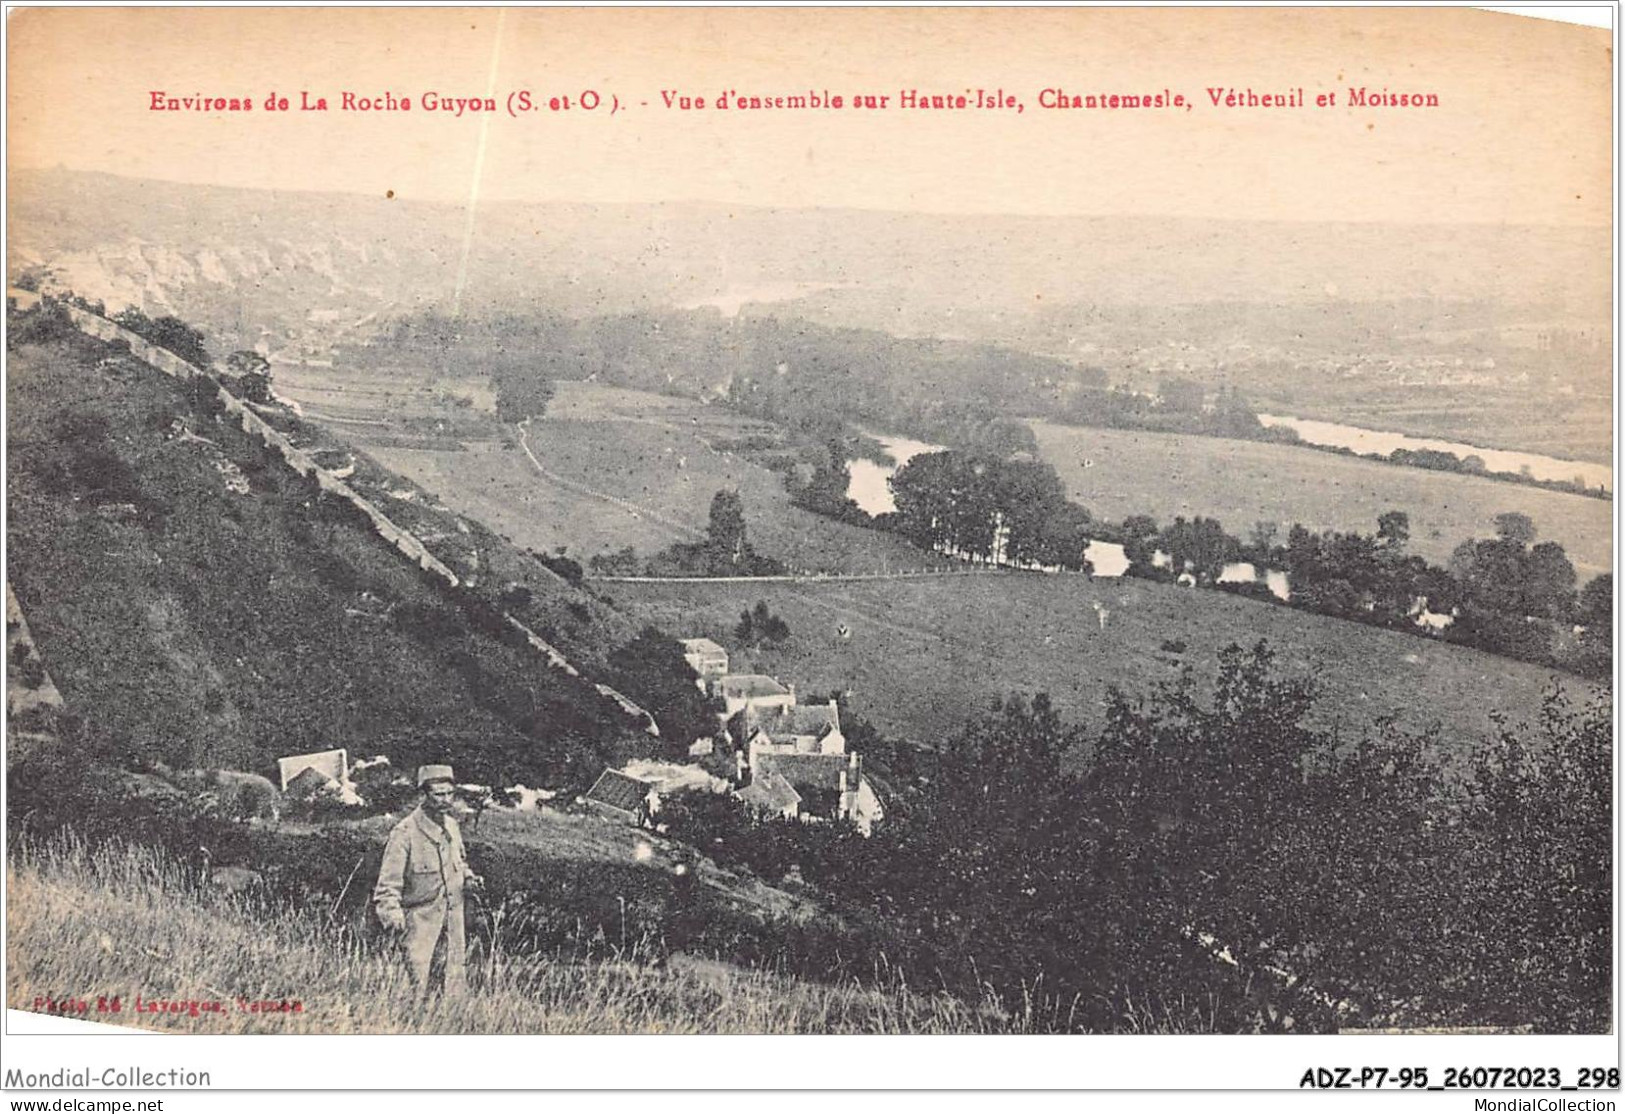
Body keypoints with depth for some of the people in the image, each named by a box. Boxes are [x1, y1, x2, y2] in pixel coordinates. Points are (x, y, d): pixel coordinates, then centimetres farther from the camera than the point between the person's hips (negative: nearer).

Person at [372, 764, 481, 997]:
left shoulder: (451, 825, 6)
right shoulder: (406, 832, -16)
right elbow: (389, 881, -16)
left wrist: (467, 875, 5)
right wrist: (392, 913, -28)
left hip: (453, 914, 6)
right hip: (421, 916, -6)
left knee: (456, 976, 12)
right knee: (418, 980, -3)